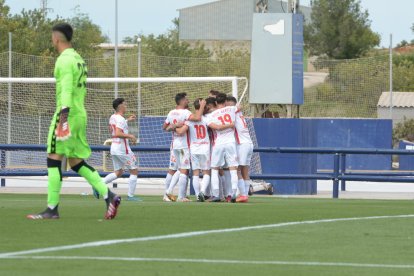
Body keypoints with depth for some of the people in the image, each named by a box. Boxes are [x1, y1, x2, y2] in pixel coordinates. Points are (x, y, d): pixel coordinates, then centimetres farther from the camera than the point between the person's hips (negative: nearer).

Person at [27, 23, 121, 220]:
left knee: (54, 158, -6)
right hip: (80, 114, 9)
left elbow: (66, 89, -21)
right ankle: (108, 195, 1)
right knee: (76, 162, 12)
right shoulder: (78, 59, 19)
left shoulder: (65, 60, -10)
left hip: (68, 114, -9)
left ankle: (52, 209, -7)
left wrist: (63, 115, -28)